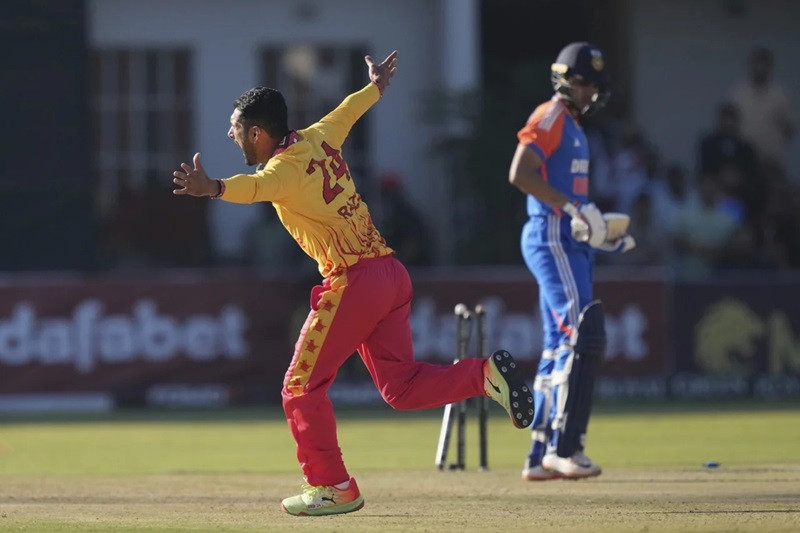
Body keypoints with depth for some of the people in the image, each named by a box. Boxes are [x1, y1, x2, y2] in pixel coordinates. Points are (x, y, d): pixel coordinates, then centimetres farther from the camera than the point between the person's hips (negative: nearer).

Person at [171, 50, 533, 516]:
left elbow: (257, 186, -35)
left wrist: (213, 188, -54)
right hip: (393, 274, 9)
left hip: (352, 282, -9)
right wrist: (377, 85, 56)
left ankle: (333, 487, 3)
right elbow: (348, 111, 35)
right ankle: (485, 373, -4)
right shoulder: (317, 139, 14)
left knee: (302, 388, 2)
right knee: (402, 386, 12)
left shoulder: (285, 167, -10)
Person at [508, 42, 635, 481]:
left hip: (572, 243, 10)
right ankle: (564, 446, -19)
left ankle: (541, 457, 12)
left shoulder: (573, 126, 21)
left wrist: (602, 232, 15)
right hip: (551, 239, -10)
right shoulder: (549, 118, -8)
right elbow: (520, 173, -21)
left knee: (561, 346, 10)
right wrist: (573, 208, -24)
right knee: (582, 336, -18)